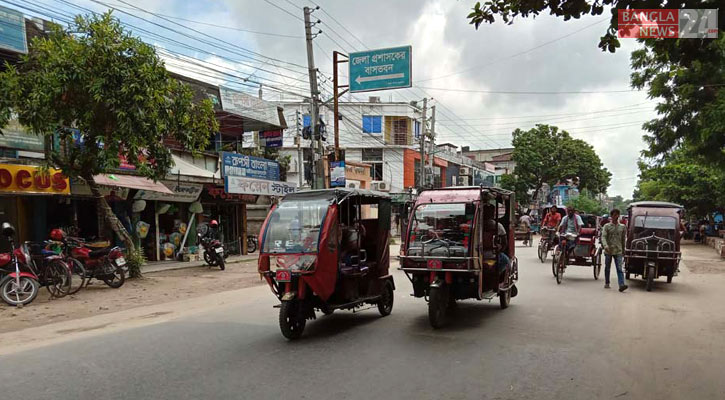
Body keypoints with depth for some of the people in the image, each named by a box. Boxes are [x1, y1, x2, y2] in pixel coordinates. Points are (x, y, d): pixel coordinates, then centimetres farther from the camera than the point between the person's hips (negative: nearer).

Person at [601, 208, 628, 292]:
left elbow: (623, 239, 17)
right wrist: (605, 246, -27)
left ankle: (621, 285, -19)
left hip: (618, 251, 1)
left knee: (619, 268, -10)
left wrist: (623, 250, 17)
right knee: (607, 268, 9)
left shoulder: (622, 227, 10)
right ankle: (606, 283, 23)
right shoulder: (607, 226, 2)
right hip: (608, 251, -1)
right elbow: (603, 237, -10)